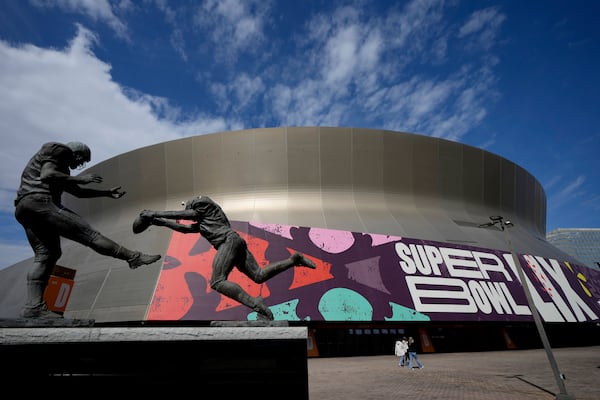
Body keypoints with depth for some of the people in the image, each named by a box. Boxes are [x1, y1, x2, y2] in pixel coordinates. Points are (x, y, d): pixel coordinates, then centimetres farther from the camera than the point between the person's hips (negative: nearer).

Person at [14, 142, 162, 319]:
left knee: (46, 254, 5)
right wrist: (79, 178, -6)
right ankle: (133, 257, -11)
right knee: (86, 232, -12)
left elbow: (78, 192, 34)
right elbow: (46, 175, -14)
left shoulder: (61, 168, 33)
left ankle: (34, 307, -2)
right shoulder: (58, 149, 4)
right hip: (39, 201, -10)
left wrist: (108, 193, 32)